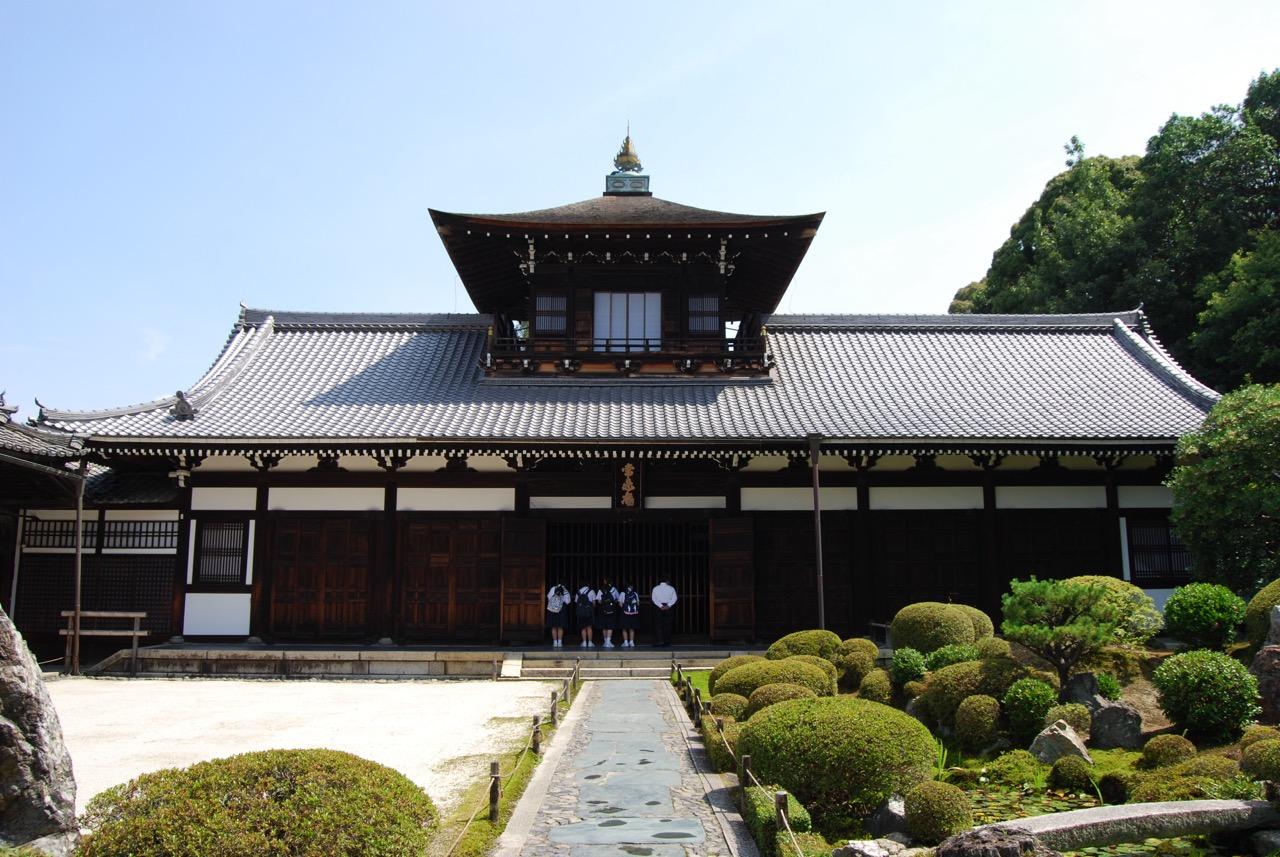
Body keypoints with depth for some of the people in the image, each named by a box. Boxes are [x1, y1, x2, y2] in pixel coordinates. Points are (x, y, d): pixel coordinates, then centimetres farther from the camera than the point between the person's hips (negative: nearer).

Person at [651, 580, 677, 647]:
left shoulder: (655, 588, 4)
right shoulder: (671, 588, 5)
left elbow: (654, 598, -6)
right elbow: (674, 598, -5)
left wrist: (661, 606, -14)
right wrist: (668, 605, -13)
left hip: (658, 607, -1)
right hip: (669, 608, 1)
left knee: (658, 624, 3)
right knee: (667, 625, 5)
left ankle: (659, 641, -5)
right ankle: (667, 642, 4)